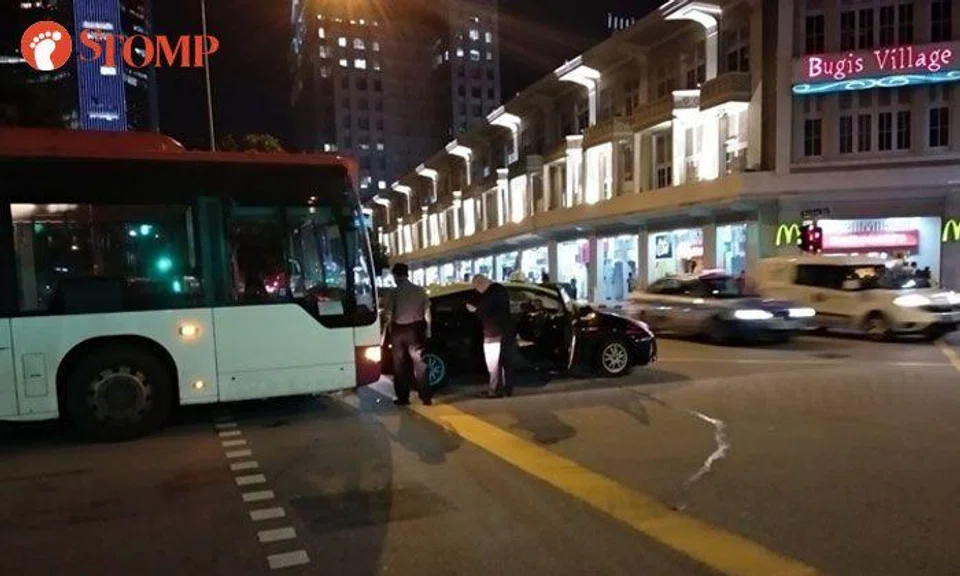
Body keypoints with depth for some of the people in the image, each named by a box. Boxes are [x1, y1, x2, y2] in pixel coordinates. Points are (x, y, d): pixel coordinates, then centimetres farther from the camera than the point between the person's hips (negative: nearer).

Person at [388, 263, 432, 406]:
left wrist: (390, 331, 4)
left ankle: (403, 398, 13)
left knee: (400, 365, 10)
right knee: (418, 363, 9)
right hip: (415, 329, 2)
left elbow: (390, 314, -8)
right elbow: (427, 313, 3)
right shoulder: (420, 291, 0)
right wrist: (428, 330, 13)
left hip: (398, 330, -2)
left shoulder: (394, 292, -9)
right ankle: (425, 397, 6)